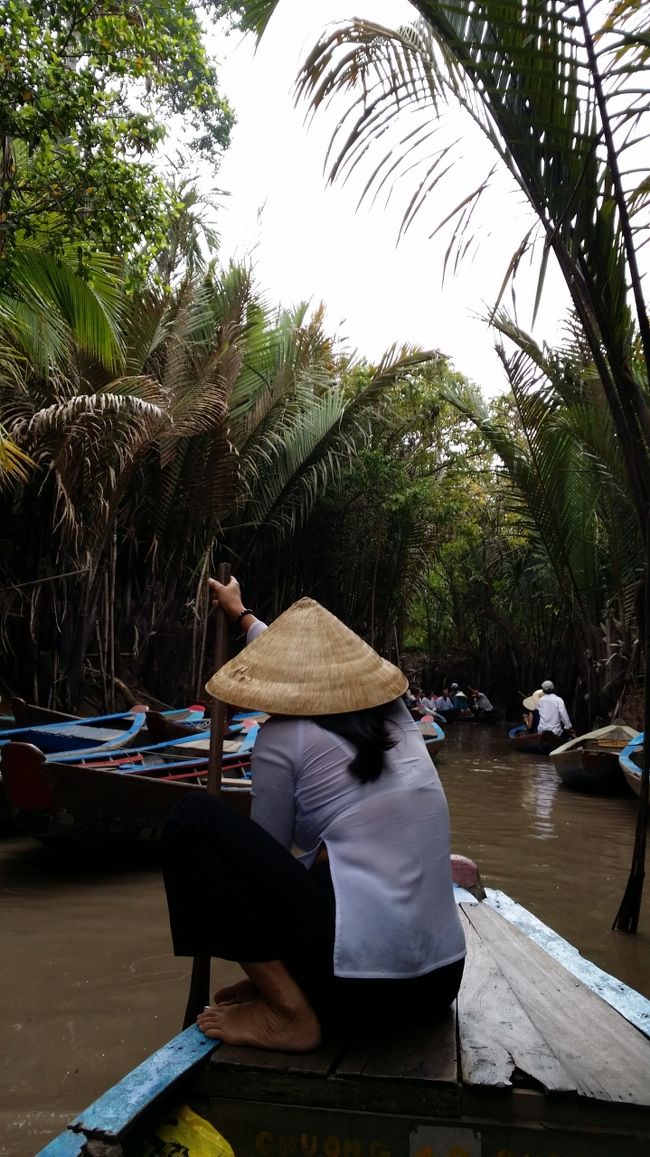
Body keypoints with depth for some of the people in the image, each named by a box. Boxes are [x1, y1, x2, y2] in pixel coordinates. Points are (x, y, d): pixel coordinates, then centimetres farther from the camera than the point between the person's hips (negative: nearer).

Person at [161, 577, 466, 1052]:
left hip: (358, 979, -8)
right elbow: (312, 661, 31)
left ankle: (287, 1013, -5)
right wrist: (243, 615, 47)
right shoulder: (395, 716, 13)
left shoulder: (284, 735, -5)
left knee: (193, 819, -3)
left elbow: (265, 851, 7)